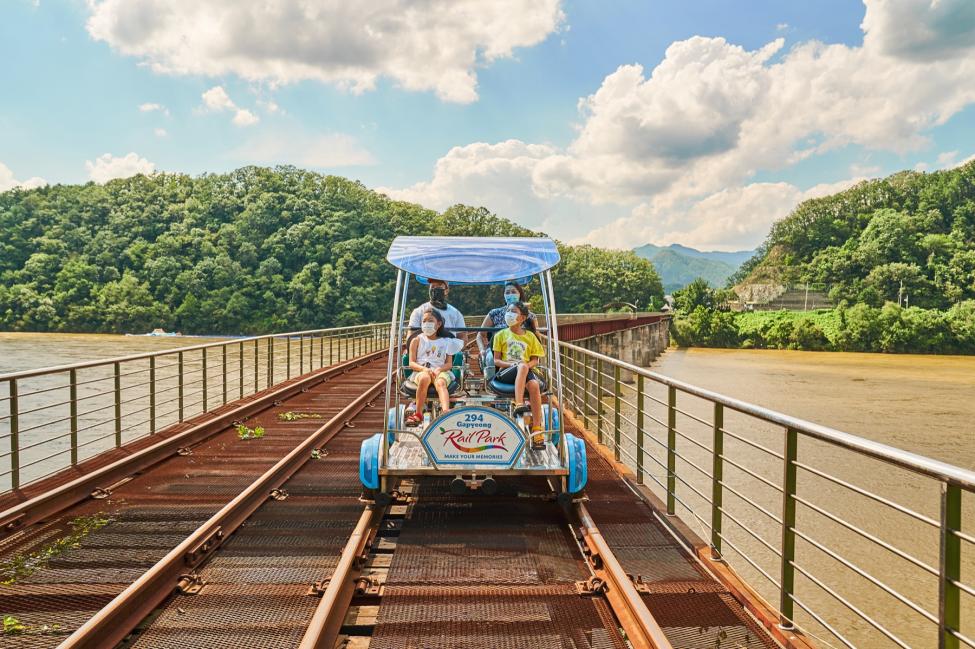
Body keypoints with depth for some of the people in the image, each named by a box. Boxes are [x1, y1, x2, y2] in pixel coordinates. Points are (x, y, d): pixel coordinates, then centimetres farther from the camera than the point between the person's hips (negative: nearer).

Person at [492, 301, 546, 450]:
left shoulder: (530, 336, 17)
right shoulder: (501, 335, 13)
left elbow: (535, 359, 15)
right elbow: (496, 360, 7)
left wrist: (529, 365, -8)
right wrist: (511, 364, -11)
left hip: (526, 370, 2)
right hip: (506, 372, -2)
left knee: (534, 385, -34)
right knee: (522, 367, -37)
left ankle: (537, 430, -34)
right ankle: (519, 404, -50)